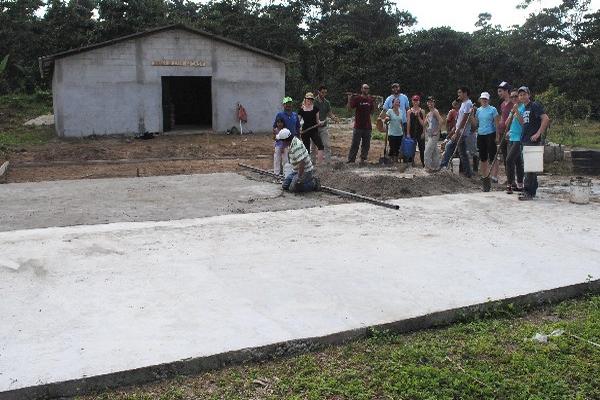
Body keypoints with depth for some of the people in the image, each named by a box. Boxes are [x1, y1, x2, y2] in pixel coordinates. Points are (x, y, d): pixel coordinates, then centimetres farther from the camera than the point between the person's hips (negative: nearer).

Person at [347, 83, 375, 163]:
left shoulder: (370, 99, 9)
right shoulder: (357, 98, -4)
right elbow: (349, 108, -9)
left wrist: (374, 103, 6)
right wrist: (349, 99, -20)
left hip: (367, 126, 5)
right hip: (358, 126, -4)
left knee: (366, 144, 9)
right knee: (355, 144, -3)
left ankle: (363, 159, 18)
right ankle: (351, 160, 2)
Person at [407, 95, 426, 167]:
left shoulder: (421, 111, 4)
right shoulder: (409, 111, 4)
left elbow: (423, 123, 0)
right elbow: (408, 123, 2)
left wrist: (418, 116, -13)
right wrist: (408, 134, -3)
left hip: (420, 133, 0)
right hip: (412, 133, 0)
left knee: (422, 148, -1)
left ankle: (423, 163, 4)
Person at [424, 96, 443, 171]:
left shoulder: (435, 111, -13)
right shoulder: (429, 113, 14)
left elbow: (441, 121, -25)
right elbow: (425, 123, 26)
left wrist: (437, 131, -21)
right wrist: (426, 129, 10)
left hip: (434, 135, -9)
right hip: (429, 135, 9)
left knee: (427, 151, -11)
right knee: (434, 151, 13)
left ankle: (429, 167, -5)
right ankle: (436, 167, 19)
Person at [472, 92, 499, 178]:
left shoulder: (493, 109, -3)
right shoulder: (478, 110, 12)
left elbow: (497, 123, -6)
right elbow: (475, 124, 11)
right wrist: (472, 115, -1)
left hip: (490, 134, -6)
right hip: (480, 135, 6)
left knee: (492, 156, -6)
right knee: (483, 157, 12)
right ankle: (484, 175, 21)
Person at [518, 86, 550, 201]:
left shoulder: (535, 105, -8)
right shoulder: (524, 108, 18)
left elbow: (546, 119, -17)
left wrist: (538, 133, -20)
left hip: (533, 141, -9)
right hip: (525, 141, 9)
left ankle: (528, 192, -8)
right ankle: (532, 190, 18)